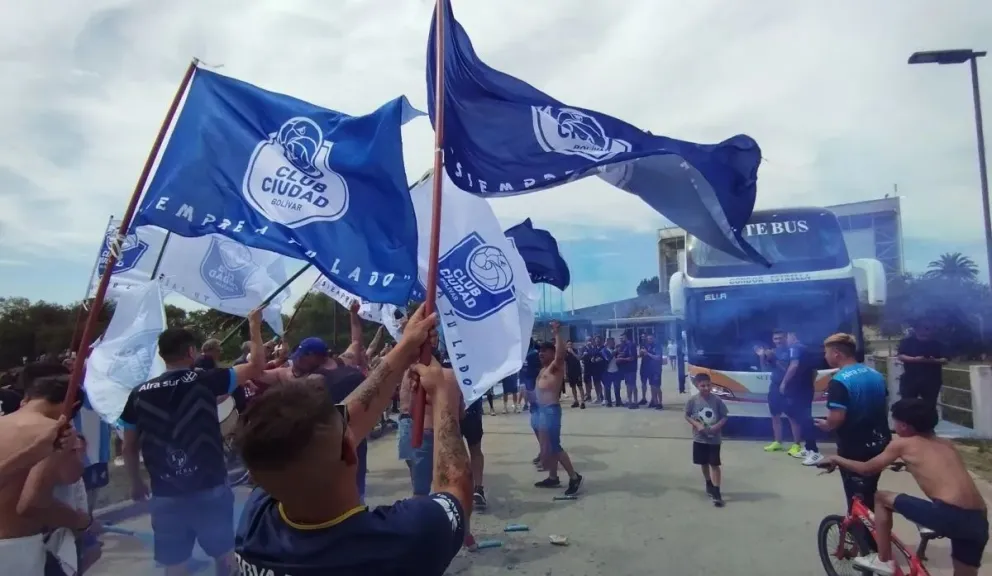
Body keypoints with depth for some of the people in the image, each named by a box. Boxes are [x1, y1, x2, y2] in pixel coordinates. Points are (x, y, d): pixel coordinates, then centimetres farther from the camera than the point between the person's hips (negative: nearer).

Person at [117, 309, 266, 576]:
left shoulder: (139, 394, -1)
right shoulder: (205, 381, -11)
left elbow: (129, 447, 8)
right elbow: (256, 365, -5)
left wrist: (136, 482, 24)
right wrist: (255, 327, 6)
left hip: (165, 496, 2)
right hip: (211, 489, -2)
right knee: (224, 554, 19)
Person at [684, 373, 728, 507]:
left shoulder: (717, 400, -11)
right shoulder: (693, 401, -9)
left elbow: (724, 417, -3)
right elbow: (687, 416, 0)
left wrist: (717, 426, -19)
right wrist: (697, 425, -15)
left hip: (714, 439, -2)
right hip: (699, 438, 2)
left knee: (714, 464, -1)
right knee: (703, 463, 16)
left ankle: (717, 492, 3)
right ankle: (709, 484, 38)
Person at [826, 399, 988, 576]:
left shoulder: (902, 443, 6)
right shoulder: (946, 444, 22)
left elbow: (867, 469, 14)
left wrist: (836, 459, 28)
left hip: (949, 515, -7)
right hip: (979, 521, 7)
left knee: (881, 497, 13)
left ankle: (883, 561, 18)